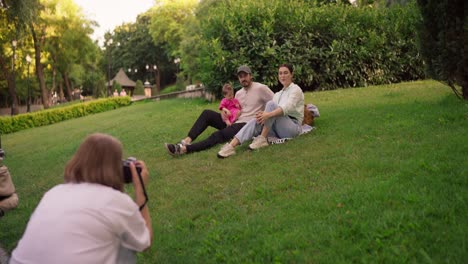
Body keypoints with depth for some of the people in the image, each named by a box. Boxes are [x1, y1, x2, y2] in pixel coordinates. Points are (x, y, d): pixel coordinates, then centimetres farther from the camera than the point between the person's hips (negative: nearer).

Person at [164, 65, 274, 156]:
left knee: (218, 135, -31)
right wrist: (224, 111, -1)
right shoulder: (239, 93, 17)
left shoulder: (261, 88, -6)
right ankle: (188, 140, -22)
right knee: (207, 113, -7)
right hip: (234, 121, 8)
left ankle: (185, 148, -45)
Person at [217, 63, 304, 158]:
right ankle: (231, 146, -41)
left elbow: (287, 107, -22)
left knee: (271, 104, -27)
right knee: (256, 122, -24)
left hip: (293, 127, -6)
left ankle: (262, 139, -28)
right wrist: (263, 114, -18)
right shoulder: (278, 94, 21)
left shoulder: (295, 89, -2)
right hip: (280, 129, 6)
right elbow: (274, 111, 7)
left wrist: (269, 114, -38)